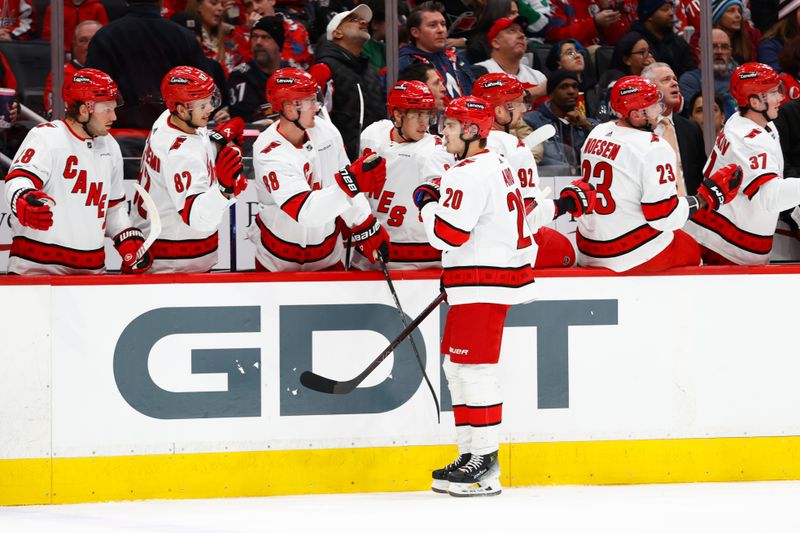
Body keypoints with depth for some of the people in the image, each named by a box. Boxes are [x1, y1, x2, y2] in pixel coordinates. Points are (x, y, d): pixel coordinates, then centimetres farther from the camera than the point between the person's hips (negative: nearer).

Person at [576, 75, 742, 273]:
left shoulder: (597, 133, 5)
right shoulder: (653, 148, -20)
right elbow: (665, 217, -21)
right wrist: (707, 197, -10)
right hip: (635, 256, -7)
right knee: (692, 251, 19)